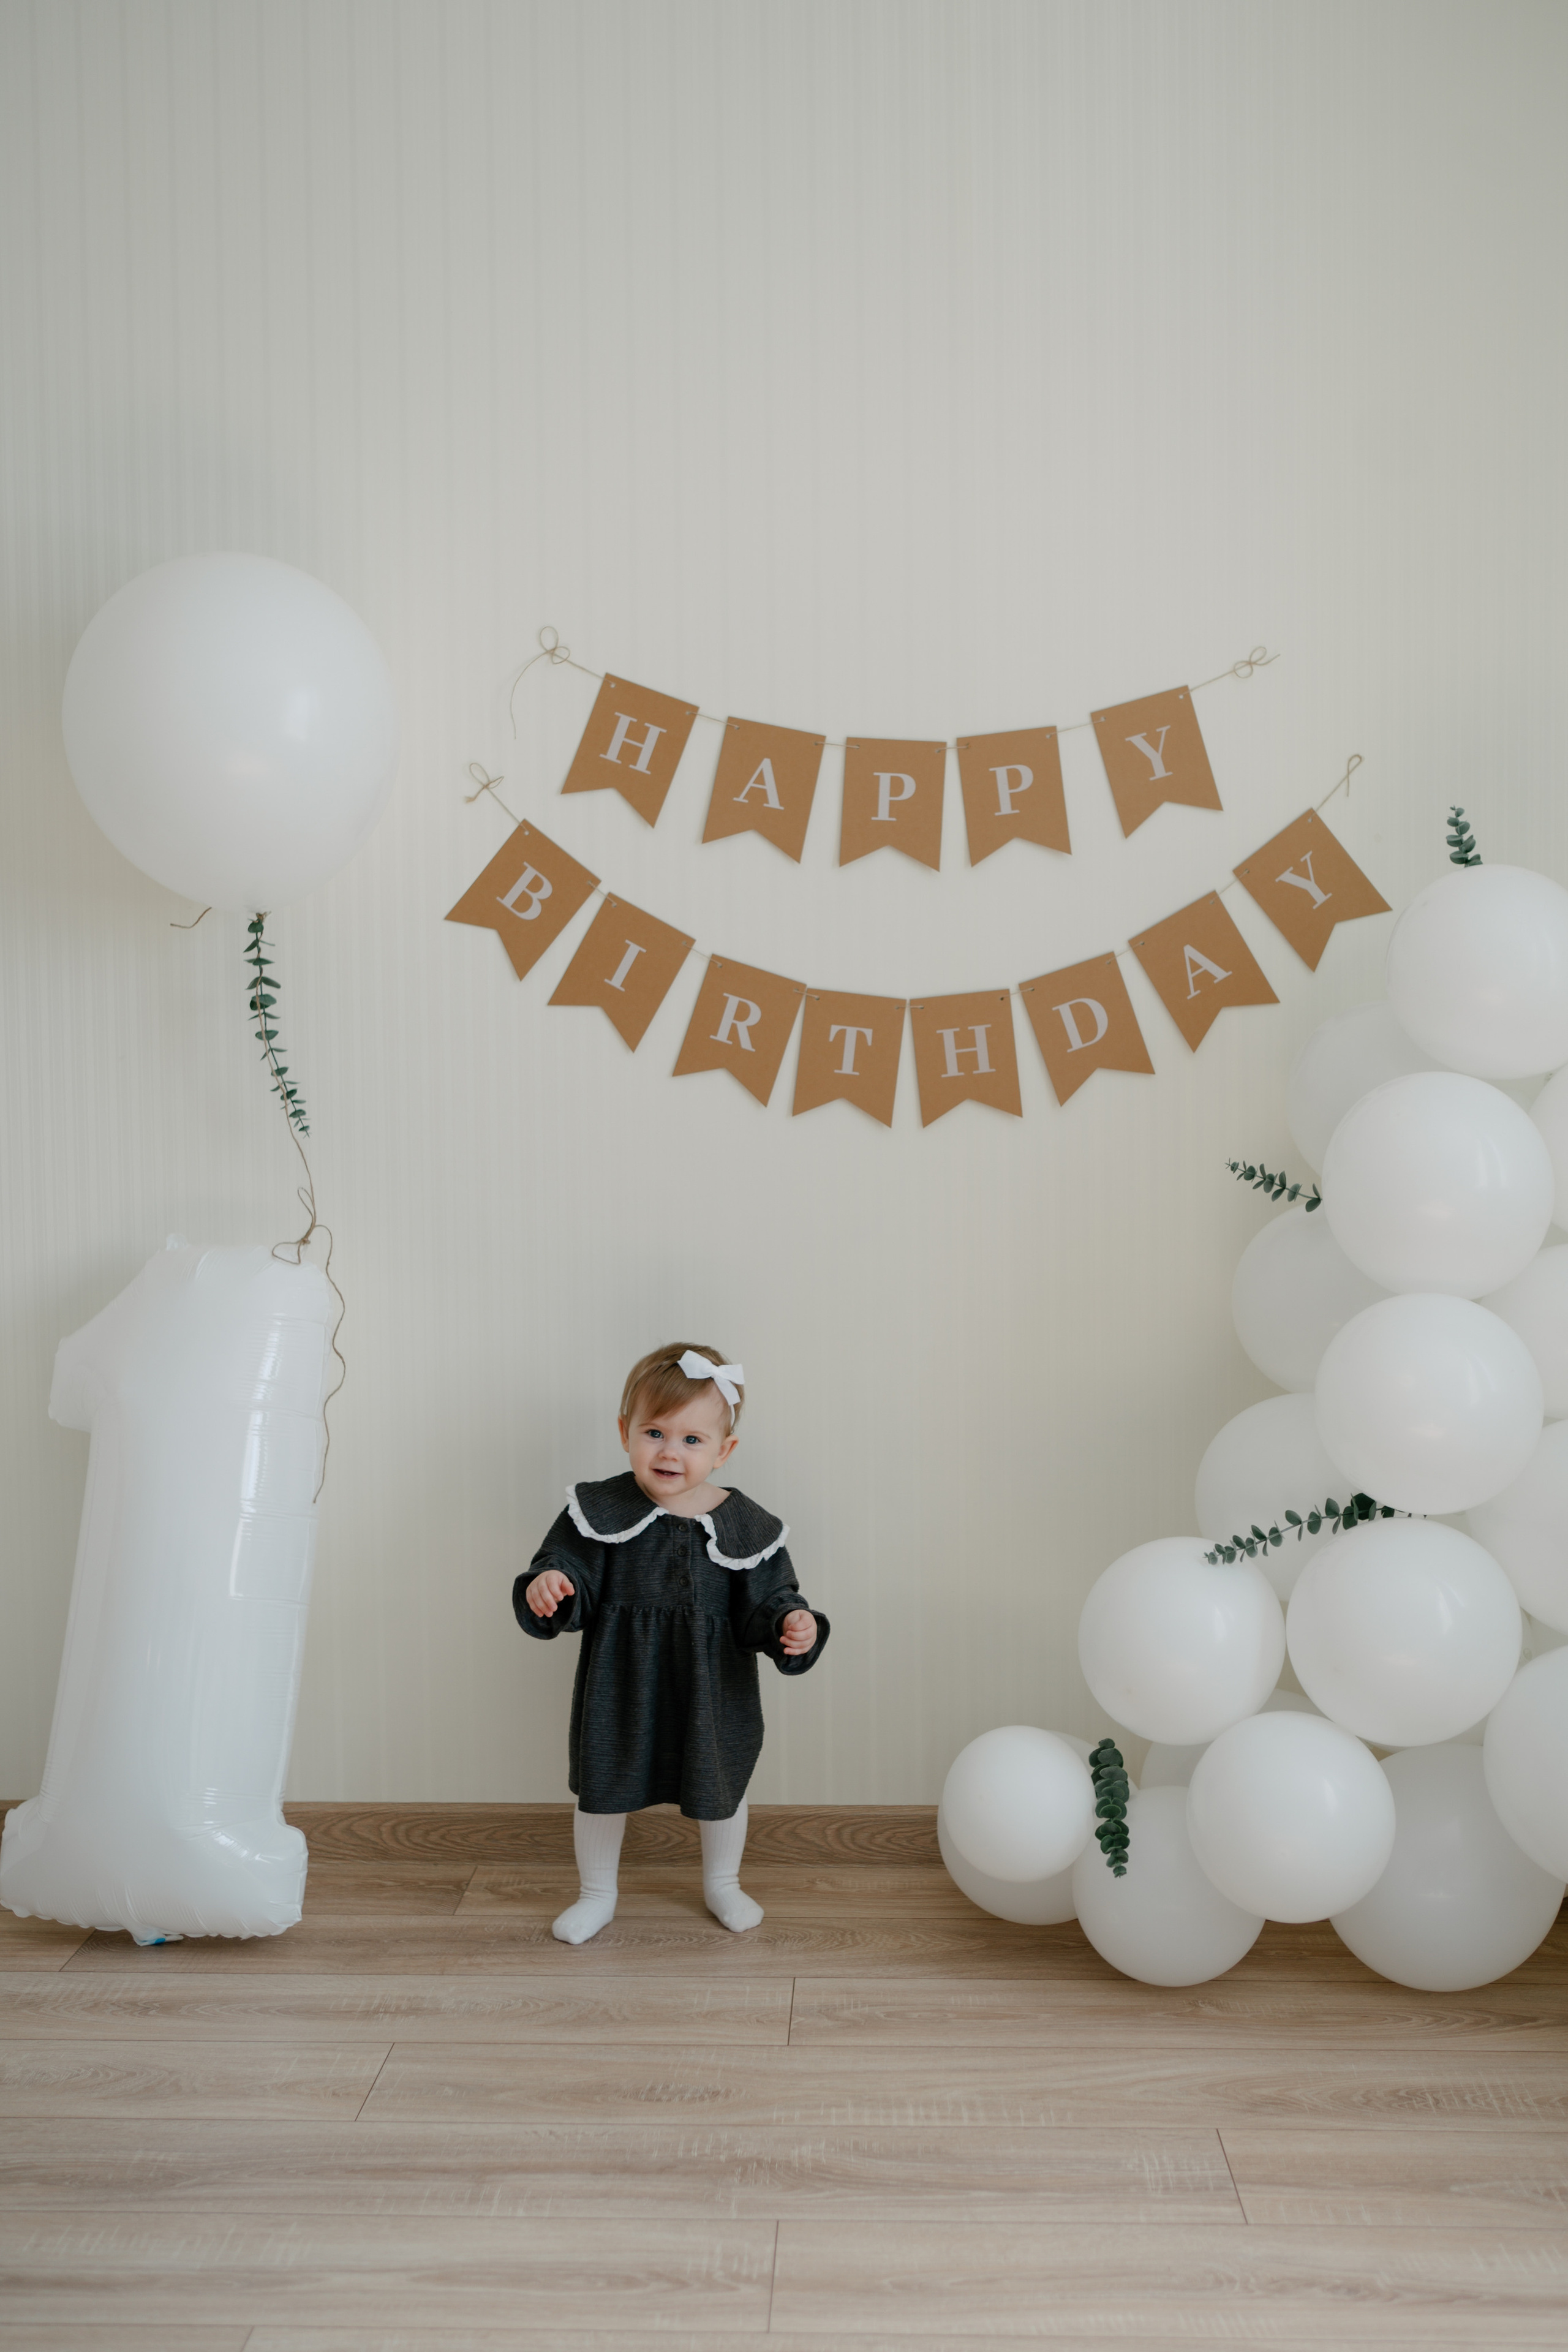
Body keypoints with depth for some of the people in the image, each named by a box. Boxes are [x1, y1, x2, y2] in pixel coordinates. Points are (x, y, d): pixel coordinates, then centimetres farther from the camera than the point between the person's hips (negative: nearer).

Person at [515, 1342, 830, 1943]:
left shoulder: (744, 1526, -11)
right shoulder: (600, 1511, -13)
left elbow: (764, 1603, -6)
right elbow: (572, 1581, -11)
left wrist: (791, 1626, -26)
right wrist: (546, 1586, -33)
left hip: (709, 1692, 1)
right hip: (619, 1690, 0)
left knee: (719, 1791, 20)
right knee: (601, 1791, 16)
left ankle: (722, 1884, 48)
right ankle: (597, 1896, 42)